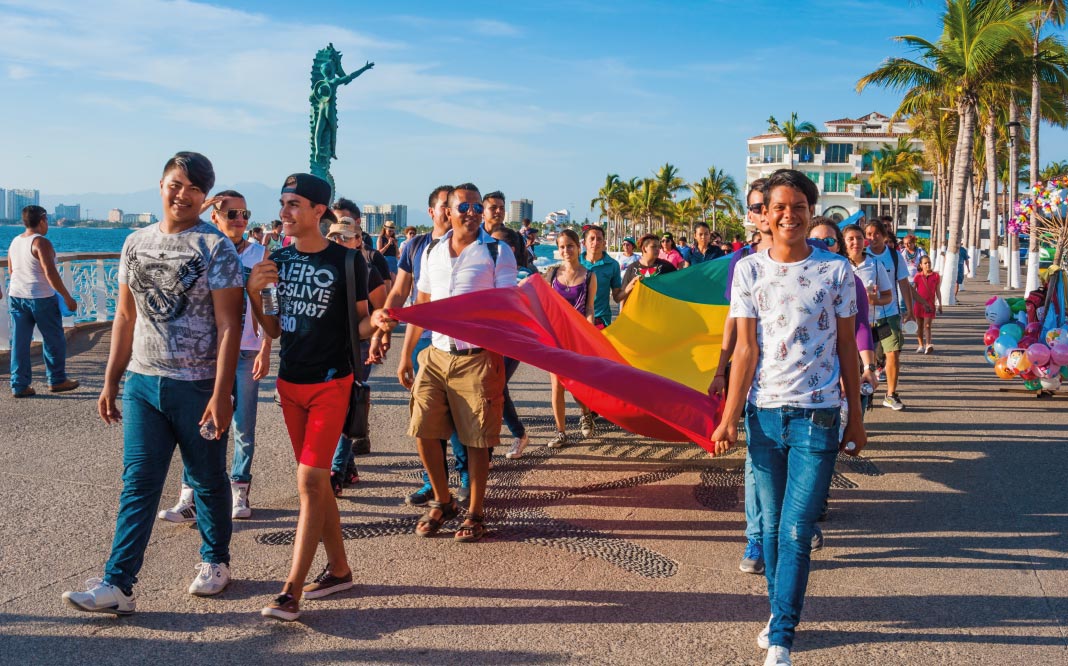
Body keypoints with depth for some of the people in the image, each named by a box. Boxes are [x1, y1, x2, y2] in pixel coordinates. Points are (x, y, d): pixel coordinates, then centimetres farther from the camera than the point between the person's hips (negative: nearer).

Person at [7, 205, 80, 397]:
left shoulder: (15, 242, 10)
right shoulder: (41, 243, -14)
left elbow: (12, 271, 20)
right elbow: (50, 273, -20)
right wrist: (67, 298, -17)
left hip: (16, 296, 7)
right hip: (41, 298, -7)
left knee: (19, 342, 7)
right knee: (54, 340, 8)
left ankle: (19, 385, 8)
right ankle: (57, 380, 17)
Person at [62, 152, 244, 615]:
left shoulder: (216, 247, -7)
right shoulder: (136, 243, 9)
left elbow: (229, 325, -11)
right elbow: (125, 317, 14)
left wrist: (220, 394, -17)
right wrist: (111, 382, 12)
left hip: (198, 386, -4)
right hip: (143, 383, 4)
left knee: (208, 481, 10)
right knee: (137, 485, 2)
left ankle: (215, 562, 29)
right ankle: (117, 585, 4)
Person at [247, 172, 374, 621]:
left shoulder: (346, 261, -9)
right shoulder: (279, 260, 5)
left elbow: (361, 324, -1)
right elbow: (274, 330, 9)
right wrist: (254, 293, -7)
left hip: (330, 382, -6)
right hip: (290, 382, 6)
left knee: (310, 481, -10)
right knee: (316, 481, 13)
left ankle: (291, 591, -7)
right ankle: (338, 568, 27)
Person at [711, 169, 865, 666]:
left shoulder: (835, 270, 0)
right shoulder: (749, 270, 2)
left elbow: (847, 348, 6)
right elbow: (745, 348, 0)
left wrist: (855, 416, 8)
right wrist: (730, 417, -6)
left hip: (817, 417, -2)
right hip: (764, 414, 2)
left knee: (796, 531, -5)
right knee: (772, 526, 11)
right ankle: (781, 611, 31)